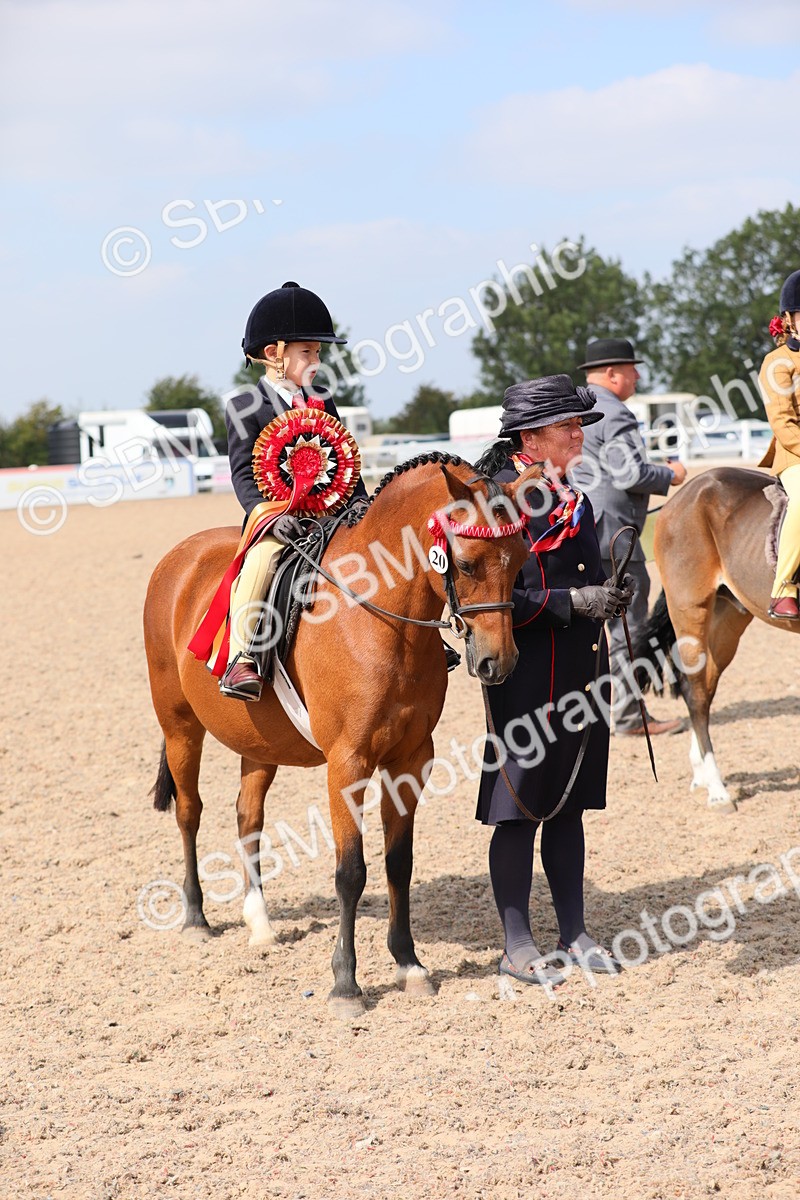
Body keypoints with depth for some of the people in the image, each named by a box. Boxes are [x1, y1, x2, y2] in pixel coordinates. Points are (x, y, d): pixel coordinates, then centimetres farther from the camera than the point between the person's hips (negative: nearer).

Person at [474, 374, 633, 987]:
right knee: (520, 809, 1)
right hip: (528, 678, -8)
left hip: (582, 676, 8)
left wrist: (610, 593, 2)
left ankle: (575, 932, 22)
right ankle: (517, 945, 8)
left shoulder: (576, 501, 13)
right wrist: (574, 601, -23)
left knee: (569, 805, 14)